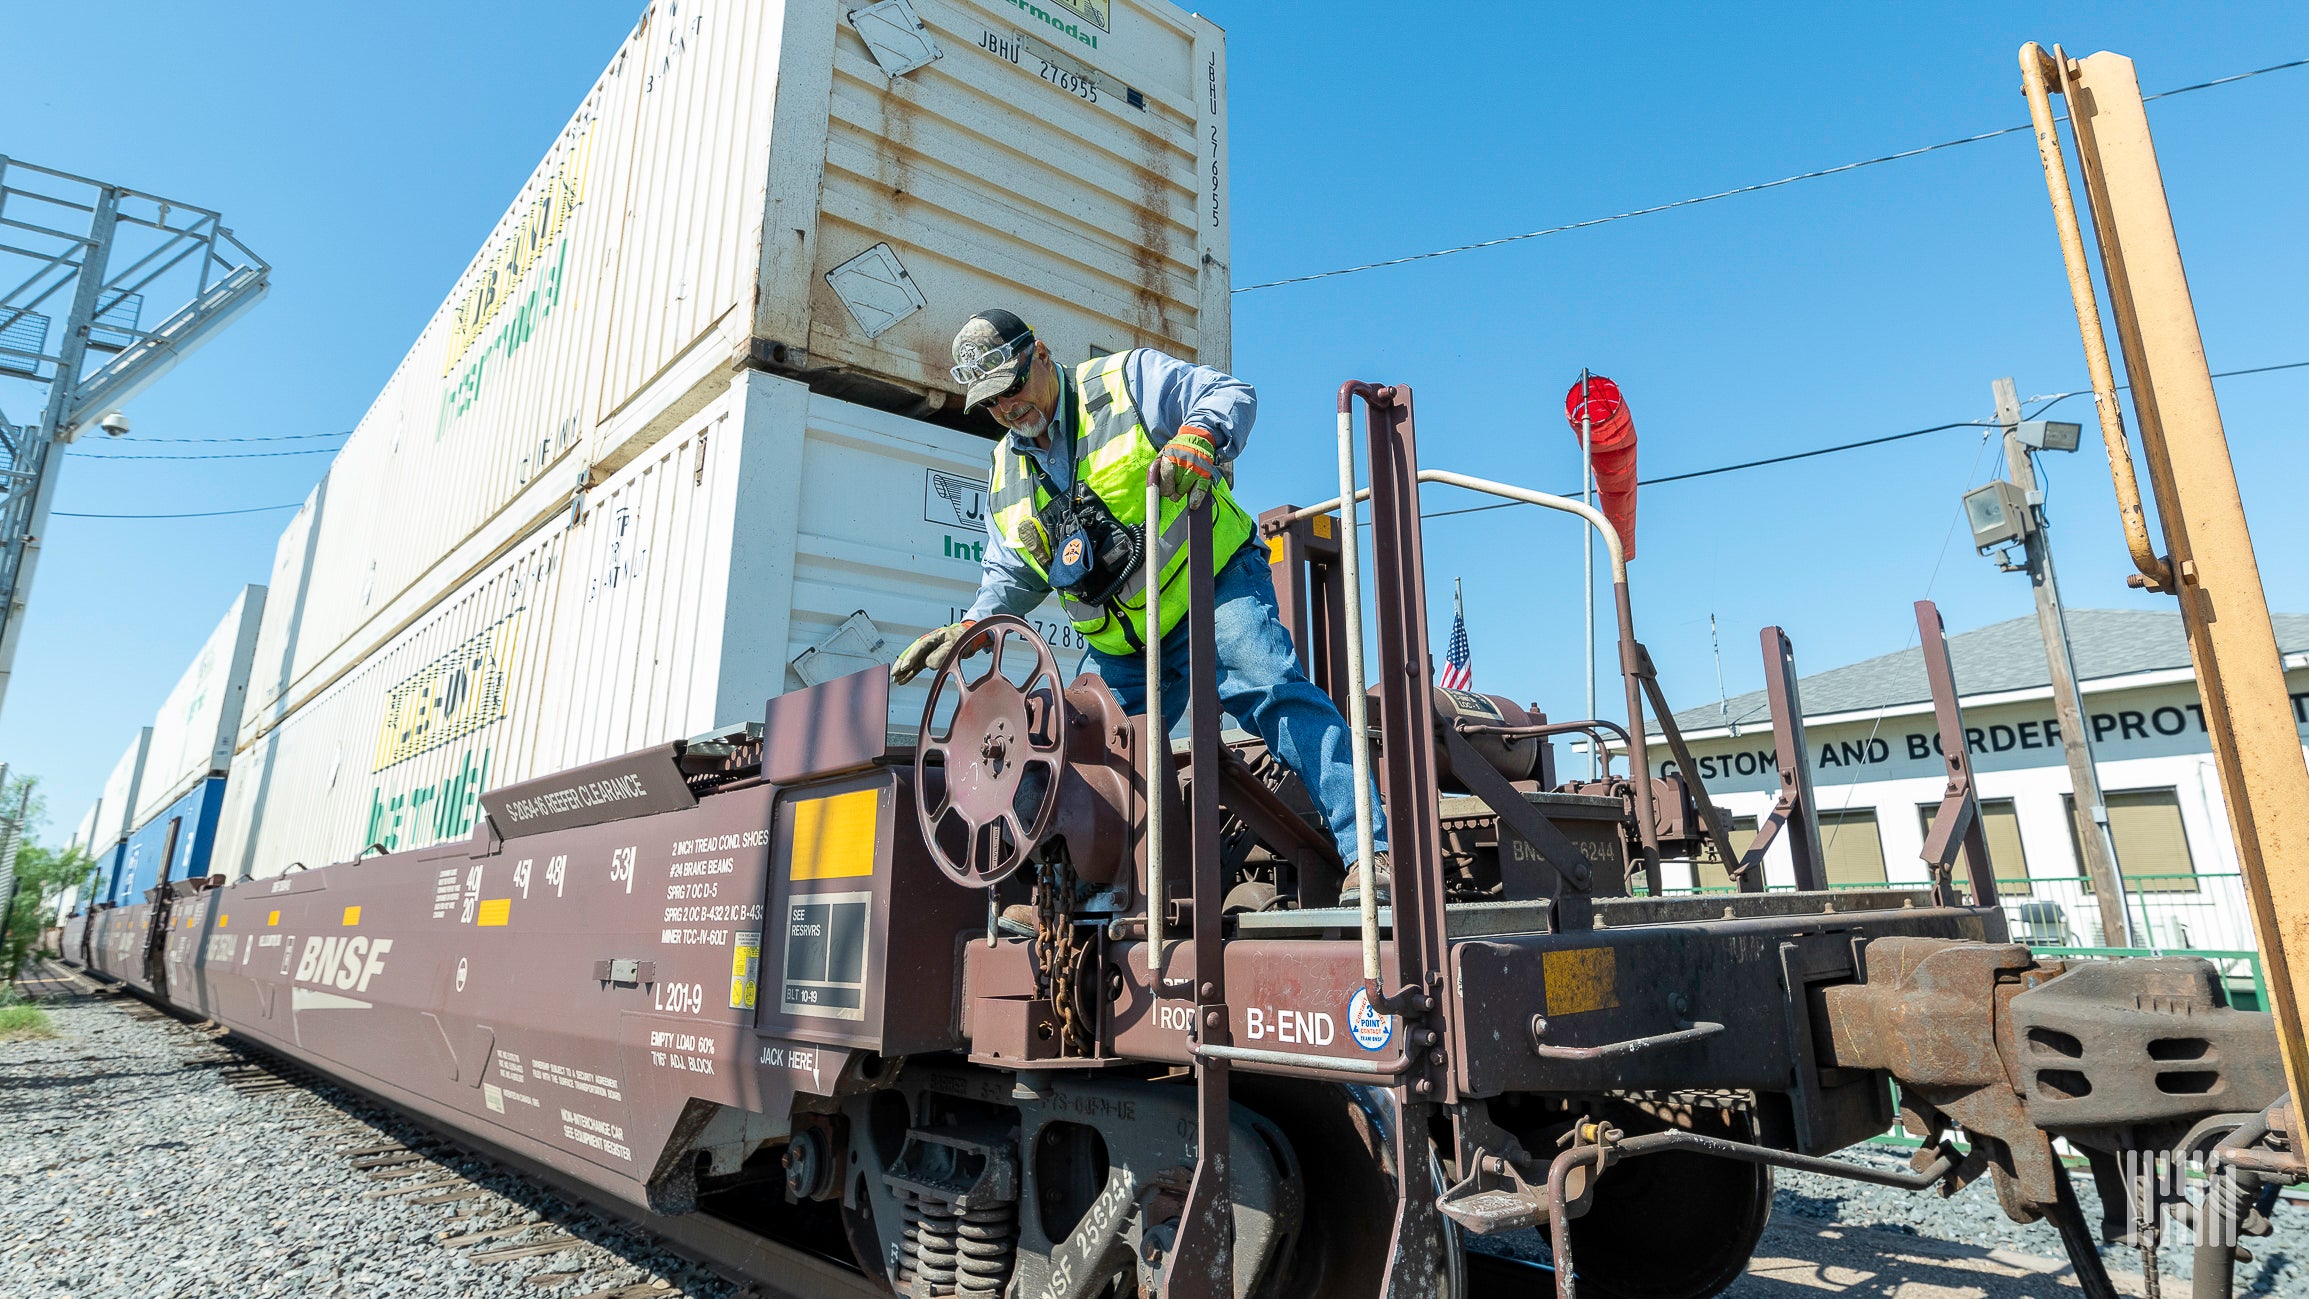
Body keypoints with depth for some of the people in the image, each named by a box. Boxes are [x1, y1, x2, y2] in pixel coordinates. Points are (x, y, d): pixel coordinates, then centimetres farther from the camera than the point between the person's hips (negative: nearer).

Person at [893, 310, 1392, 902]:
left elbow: (1231, 394, -8)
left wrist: (1196, 436, -31)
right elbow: (1010, 573, 20)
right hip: (1124, 647, 6)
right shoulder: (1006, 474, 15)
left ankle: (1368, 852, -27)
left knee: (1275, 693, -25)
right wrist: (972, 626, 0)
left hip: (1210, 584, -6)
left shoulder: (1129, 379, -2)